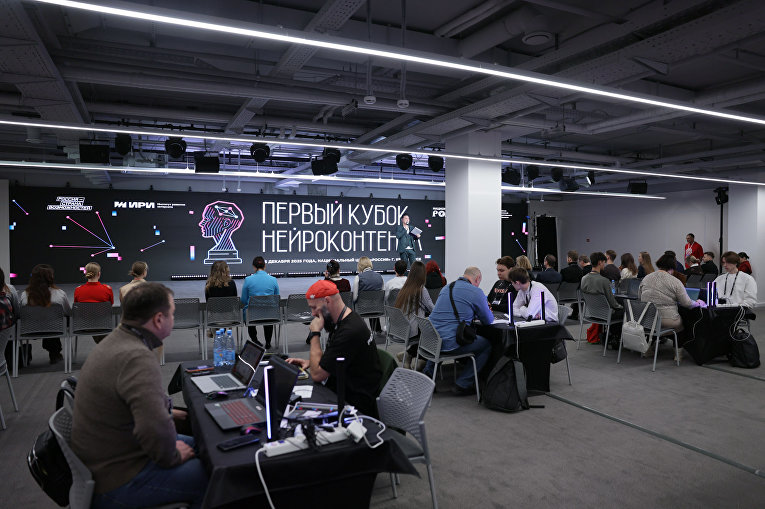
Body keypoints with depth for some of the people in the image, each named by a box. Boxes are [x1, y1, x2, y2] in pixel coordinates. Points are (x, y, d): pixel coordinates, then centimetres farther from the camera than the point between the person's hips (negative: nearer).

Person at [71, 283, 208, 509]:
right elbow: (156, 431, -40)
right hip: (115, 483, -10)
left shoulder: (114, 341, 3)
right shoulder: (138, 359, -31)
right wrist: (172, 457, -21)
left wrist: (165, 410, 19)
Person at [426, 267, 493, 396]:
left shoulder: (446, 287, 17)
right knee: (487, 345, 12)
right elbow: (488, 321, 4)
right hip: (450, 343, -7)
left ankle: (428, 372, 31)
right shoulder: (476, 292, -6)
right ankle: (462, 384, 7)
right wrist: (488, 311, 26)